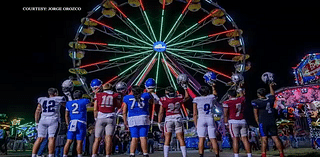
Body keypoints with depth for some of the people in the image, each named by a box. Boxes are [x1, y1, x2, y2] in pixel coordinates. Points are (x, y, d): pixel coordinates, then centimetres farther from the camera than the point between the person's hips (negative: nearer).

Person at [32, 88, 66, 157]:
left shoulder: (42, 100, 19)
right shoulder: (58, 99, 8)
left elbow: (37, 112, 18)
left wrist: (37, 122, 23)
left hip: (43, 120, 4)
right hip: (53, 120, -4)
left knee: (40, 138, 6)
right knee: (52, 138, -8)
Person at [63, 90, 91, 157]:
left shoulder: (68, 103, 15)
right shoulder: (84, 101, 3)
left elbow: (66, 115, 18)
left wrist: (68, 124, 25)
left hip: (72, 123, 4)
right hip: (81, 123, -4)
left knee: (68, 141, 6)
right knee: (79, 142, -2)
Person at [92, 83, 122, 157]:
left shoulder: (98, 95, 11)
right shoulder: (116, 95, 9)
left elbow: (95, 110, 9)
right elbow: (119, 106, 19)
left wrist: (96, 118, 19)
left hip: (100, 118, 1)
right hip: (111, 118, -1)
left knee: (97, 138, 8)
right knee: (109, 138, -5)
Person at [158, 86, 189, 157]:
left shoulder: (163, 100, -6)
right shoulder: (179, 98, 0)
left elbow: (161, 112, -2)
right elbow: (187, 97, 23)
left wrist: (159, 123, 6)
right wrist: (185, 88, 31)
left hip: (168, 119, -1)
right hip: (178, 118, 1)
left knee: (167, 140, 8)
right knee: (181, 139, 7)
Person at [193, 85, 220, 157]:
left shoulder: (196, 99, 1)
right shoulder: (212, 97, 6)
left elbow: (195, 114, 0)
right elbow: (215, 94, 34)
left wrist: (196, 124, 8)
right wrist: (213, 87, 50)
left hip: (201, 119, -2)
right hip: (211, 119, 2)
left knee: (201, 139, 0)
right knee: (213, 139, 5)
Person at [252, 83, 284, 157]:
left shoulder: (256, 102, -8)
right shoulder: (270, 99, 4)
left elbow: (256, 114, -4)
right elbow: (272, 94, 29)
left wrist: (258, 122, 6)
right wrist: (270, 86, 41)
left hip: (263, 122, -4)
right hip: (272, 122, 4)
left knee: (264, 139, -3)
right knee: (275, 138, 9)